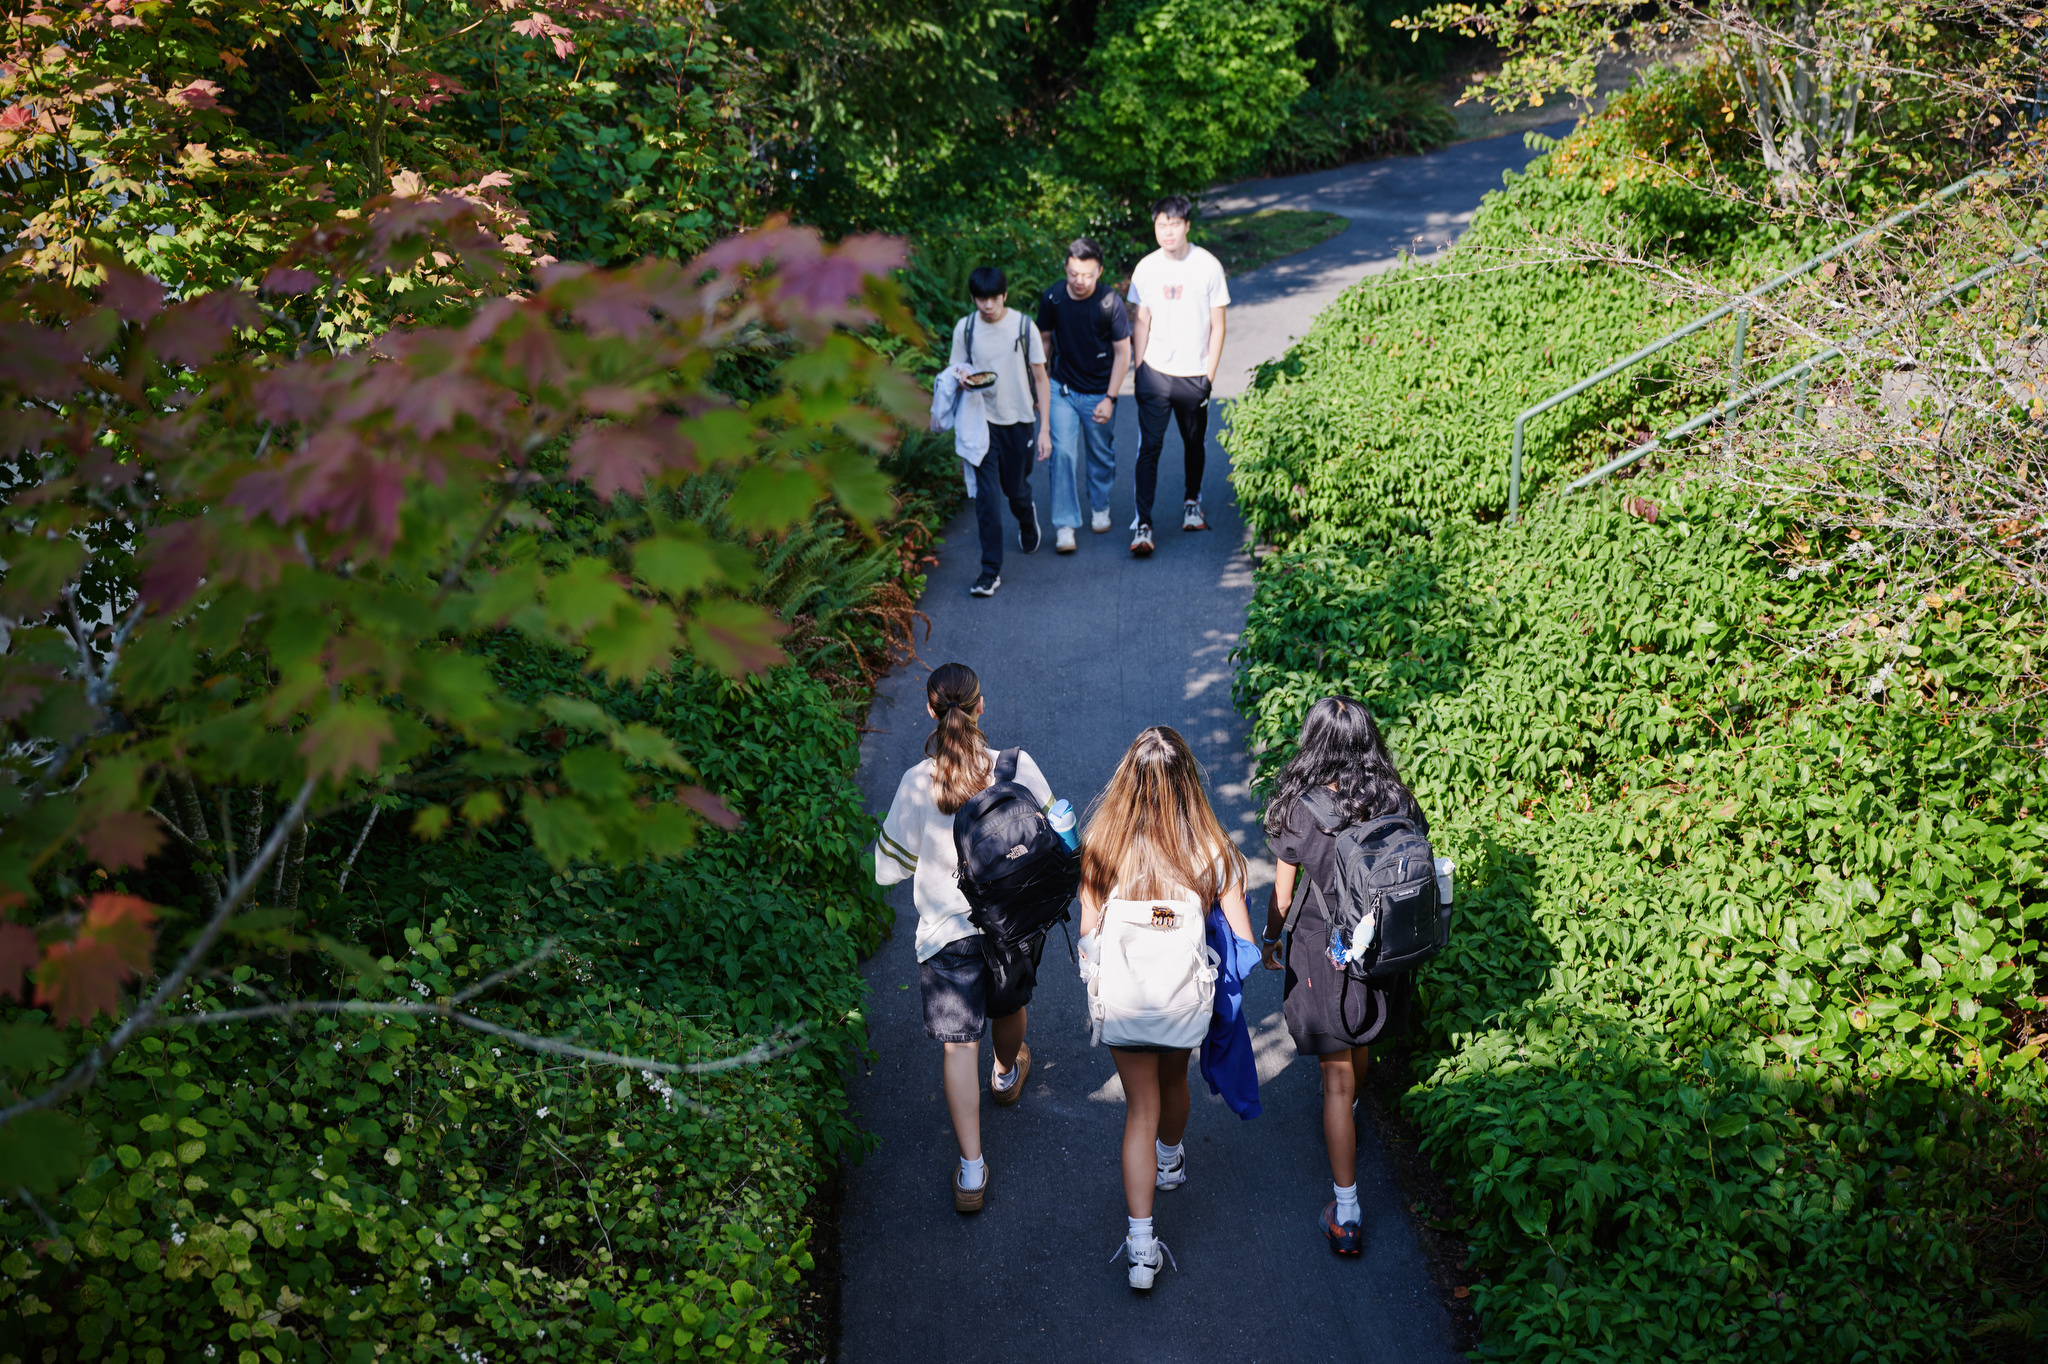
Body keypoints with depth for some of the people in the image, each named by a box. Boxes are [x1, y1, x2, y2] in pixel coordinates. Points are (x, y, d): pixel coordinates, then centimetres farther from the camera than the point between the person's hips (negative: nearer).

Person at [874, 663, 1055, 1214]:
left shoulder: (916, 783, -19)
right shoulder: (1018, 766, -16)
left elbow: (890, 867, -8)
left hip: (947, 931, -2)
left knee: (959, 1045, 5)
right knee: (1008, 1006, 30)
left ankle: (971, 1170, 4)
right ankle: (1007, 1075, 61)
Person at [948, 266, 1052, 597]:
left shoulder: (1024, 327, -7)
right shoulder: (965, 328, -2)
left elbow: (1040, 379, -1)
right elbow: (957, 369, 9)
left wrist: (1045, 429, -5)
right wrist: (964, 376, -18)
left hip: (1018, 420, 0)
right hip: (983, 421, 0)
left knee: (1016, 490, 14)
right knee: (987, 496, -8)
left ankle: (1027, 521, 51)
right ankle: (991, 571, -2)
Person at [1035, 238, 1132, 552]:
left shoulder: (1111, 303, -17)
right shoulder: (1052, 298, -11)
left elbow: (1122, 353, -9)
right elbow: (1045, 340, 4)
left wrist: (1110, 399, -12)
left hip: (1099, 393, 0)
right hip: (1062, 389, 1)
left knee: (1101, 455, 15)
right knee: (1062, 453, -9)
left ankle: (1100, 508, 40)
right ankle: (1064, 524, -3)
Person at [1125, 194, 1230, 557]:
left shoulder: (1208, 266, -6)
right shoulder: (1146, 268, -1)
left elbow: (1217, 325, -2)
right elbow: (1141, 322, 6)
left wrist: (1210, 375, -6)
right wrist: (1138, 370, 2)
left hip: (1194, 374, 0)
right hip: (1155, 373, 0)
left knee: (1195, 443, 15)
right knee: (1149, 447, -7)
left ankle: (1192, 503, 38)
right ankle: (1142, 523, -7)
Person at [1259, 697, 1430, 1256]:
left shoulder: (1298, 809, -19)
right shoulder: (1396, 802, -11)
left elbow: (1283, 892, -8)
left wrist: (1270, 939, 11)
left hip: (1321, 952, -3)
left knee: (1337, 1075, 4)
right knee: (1362, 1042, 31)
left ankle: (1346, 1213, 4)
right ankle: (1347, 1115, 61)